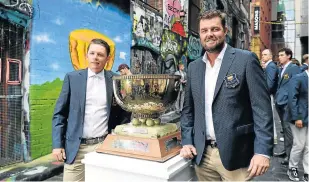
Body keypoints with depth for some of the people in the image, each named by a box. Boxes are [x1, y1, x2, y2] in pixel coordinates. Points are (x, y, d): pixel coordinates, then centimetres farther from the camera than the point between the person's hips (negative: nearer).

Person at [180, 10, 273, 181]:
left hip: (235, 154, -4)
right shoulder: (194, 67, 8)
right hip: (202, 155, 5)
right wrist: (186, 141, 2)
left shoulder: (246, 59, -6)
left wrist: (263, 150, -15)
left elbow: (262, 107, -9)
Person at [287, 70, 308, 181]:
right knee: (299, 145, 2)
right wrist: (296, 117, -16)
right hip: (299, 118, -5)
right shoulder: (298, 78, -8)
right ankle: (292, 168, 23)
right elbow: (292, 98, -13)